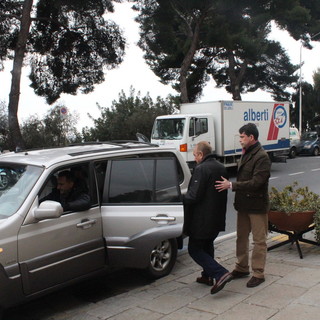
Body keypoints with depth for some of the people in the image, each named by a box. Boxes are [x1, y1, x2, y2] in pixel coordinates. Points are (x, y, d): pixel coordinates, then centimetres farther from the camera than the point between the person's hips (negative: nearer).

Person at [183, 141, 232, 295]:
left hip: (202, 220, -9)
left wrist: (181, 197, -6)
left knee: (194, 249, 1)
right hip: (217, 217, 9)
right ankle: (207, 275, 33)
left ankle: (220, 274, -11)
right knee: (207, 246, 24)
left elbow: (194, 196, -24)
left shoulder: (201, 169, -19)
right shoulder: (221, 168, 10)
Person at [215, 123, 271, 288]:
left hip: (257, 205, -9)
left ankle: (258, 273, 12)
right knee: (241, 237, 16)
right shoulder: (245, 154, 12)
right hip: (243, 204, 9)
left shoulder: (262, 157, -17)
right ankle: (242, 268, 29)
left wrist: (231, 185, -22)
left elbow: (256, 182, -24)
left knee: (259, 240, 2)